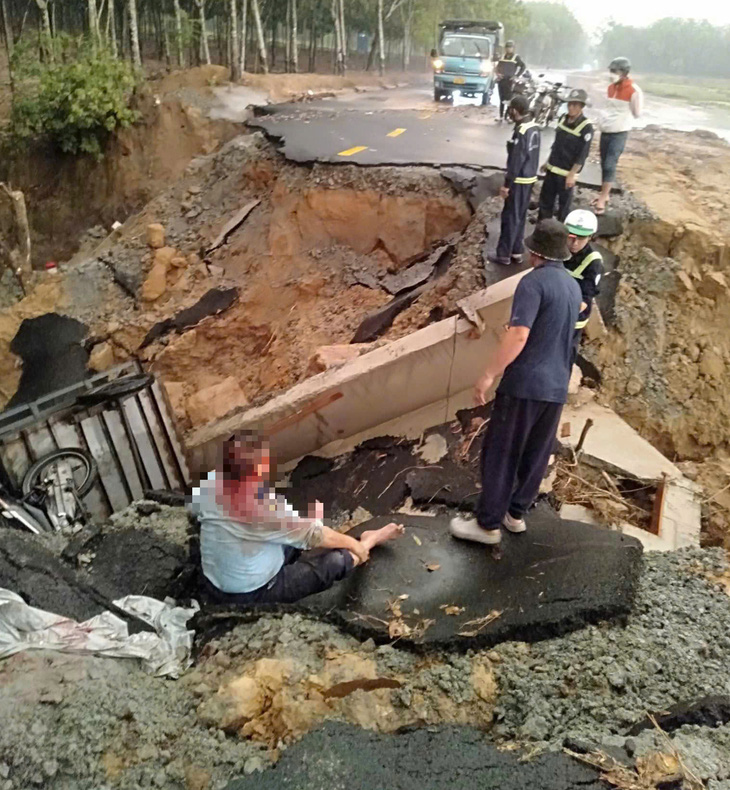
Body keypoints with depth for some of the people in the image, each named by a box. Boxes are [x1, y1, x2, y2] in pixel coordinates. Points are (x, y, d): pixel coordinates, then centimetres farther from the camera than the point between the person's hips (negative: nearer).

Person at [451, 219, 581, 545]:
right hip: (557, 387, 8)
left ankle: (488, 524, 8)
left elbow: (518, 337, -23)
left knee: (500, 454, 2)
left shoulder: (534, 282, -14)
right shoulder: (573, 286, 12)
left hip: (524, 384, -8)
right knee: (536, 455, 15)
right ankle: (516, 513, 27)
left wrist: (488, 376, -17)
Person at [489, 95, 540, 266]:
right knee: (520, 216, 16)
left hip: (519, 180, -9)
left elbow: (515, 162, -22)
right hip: (530, 178, 9)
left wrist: (507, 185, -17)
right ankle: (516, 252, 24)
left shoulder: (521, 132, -22)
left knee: (510, 217, 0)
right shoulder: (535, 127, 6)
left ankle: (504, 254, 8)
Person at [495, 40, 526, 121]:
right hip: (501, 80, 5)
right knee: (501, 99, 8)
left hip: (509, 80, -5)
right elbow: (497, 67, 19)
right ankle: (501, 116, 14)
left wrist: (516, 76, -9)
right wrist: (498, 73, -1)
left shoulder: (516, 57, 2)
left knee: (509, 99, -11)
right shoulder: (502, 57, 16)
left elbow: (523, 66, -2)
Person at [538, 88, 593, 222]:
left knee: (564, 204, 3)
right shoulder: (563, 118, 5)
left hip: (566, 173, -7)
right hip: (552, 169, 7)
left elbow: (582, 154, -17)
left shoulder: (586, 127, -16)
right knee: (545, 200, 13)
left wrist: (572, 175, -19)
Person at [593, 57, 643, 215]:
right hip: (605, 131, 7)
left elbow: (637, 114, -12)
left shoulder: (633, 90, -13)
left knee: (610, 165, -10)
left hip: (619, 133, -7)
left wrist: (639, 95, -15)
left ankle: (602, 199, -6)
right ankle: (604, 194, 21)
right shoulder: (611, 87, 8)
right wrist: (603, 117, 11)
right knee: (604, 164, 9)